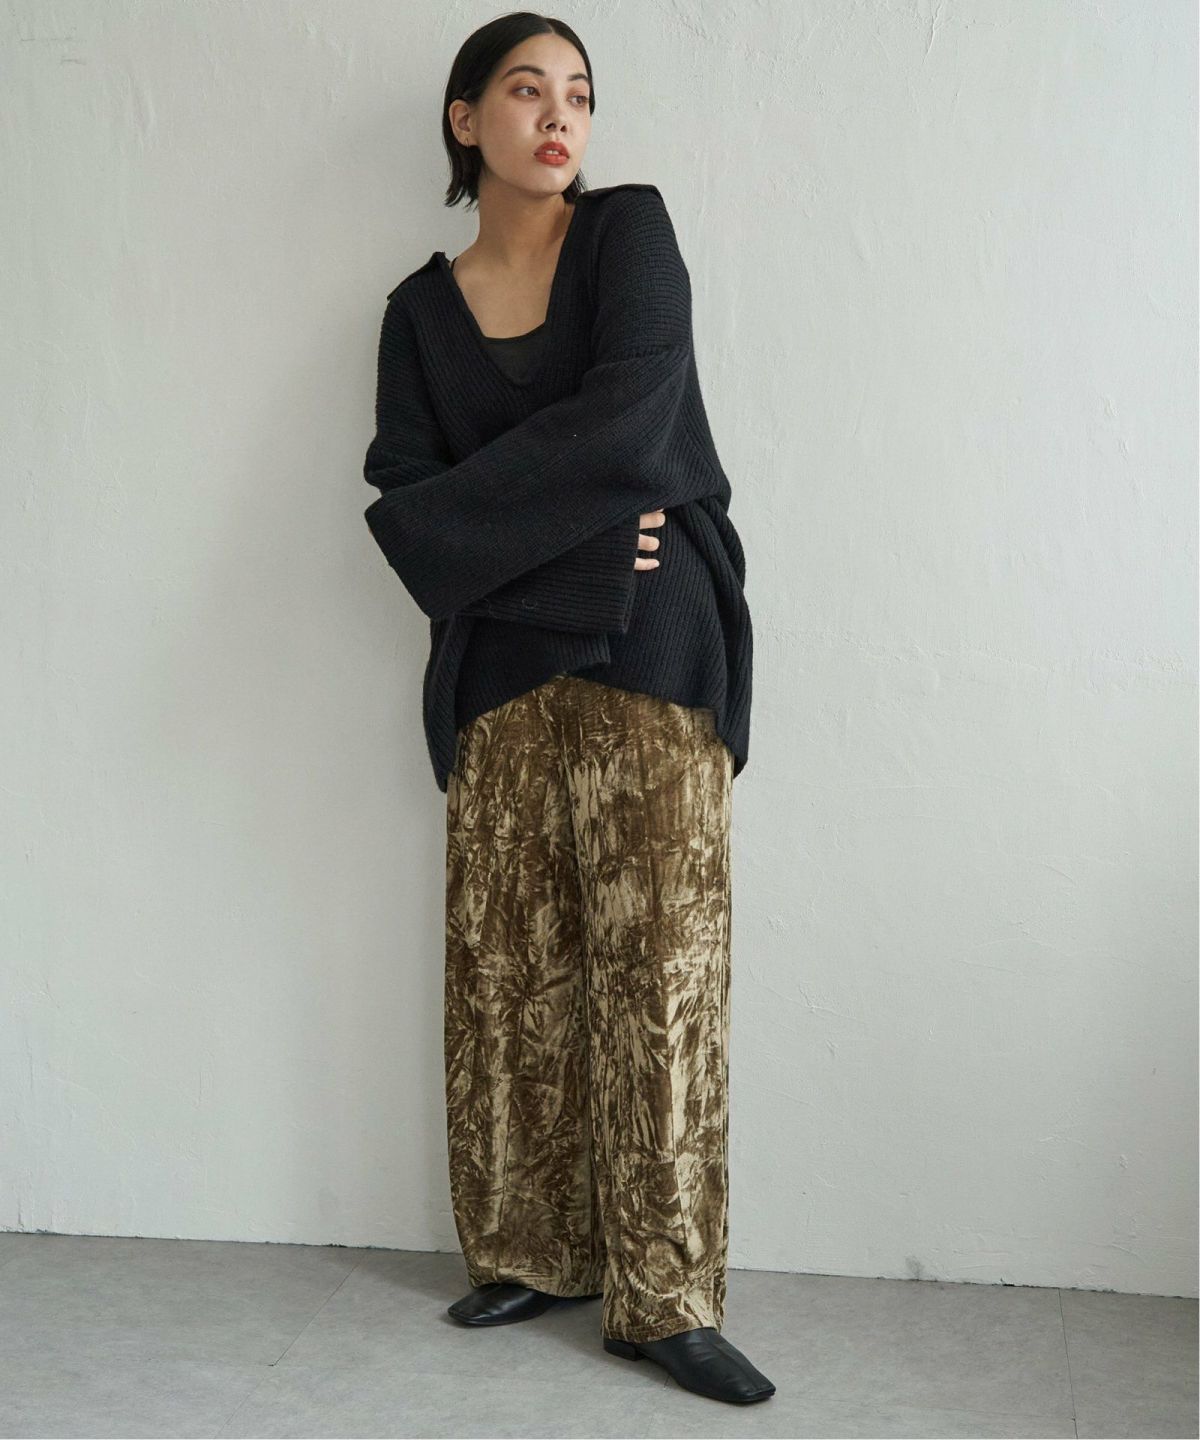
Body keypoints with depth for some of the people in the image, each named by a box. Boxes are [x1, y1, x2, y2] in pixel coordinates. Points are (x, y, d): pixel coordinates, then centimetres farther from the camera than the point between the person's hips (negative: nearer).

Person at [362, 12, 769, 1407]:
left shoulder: (629, 230, 5)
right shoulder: (420, 310, 13)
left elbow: (627, 419, -11)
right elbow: (407, 515, 1)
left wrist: (474, 502, -5)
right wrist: (564, 532, -12)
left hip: (652, 653, -3)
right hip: (501, 667, 3)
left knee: (657, 967, -5)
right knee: (507, 966, 3)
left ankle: (664, 1297, 2)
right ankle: (532, 1256, 17)